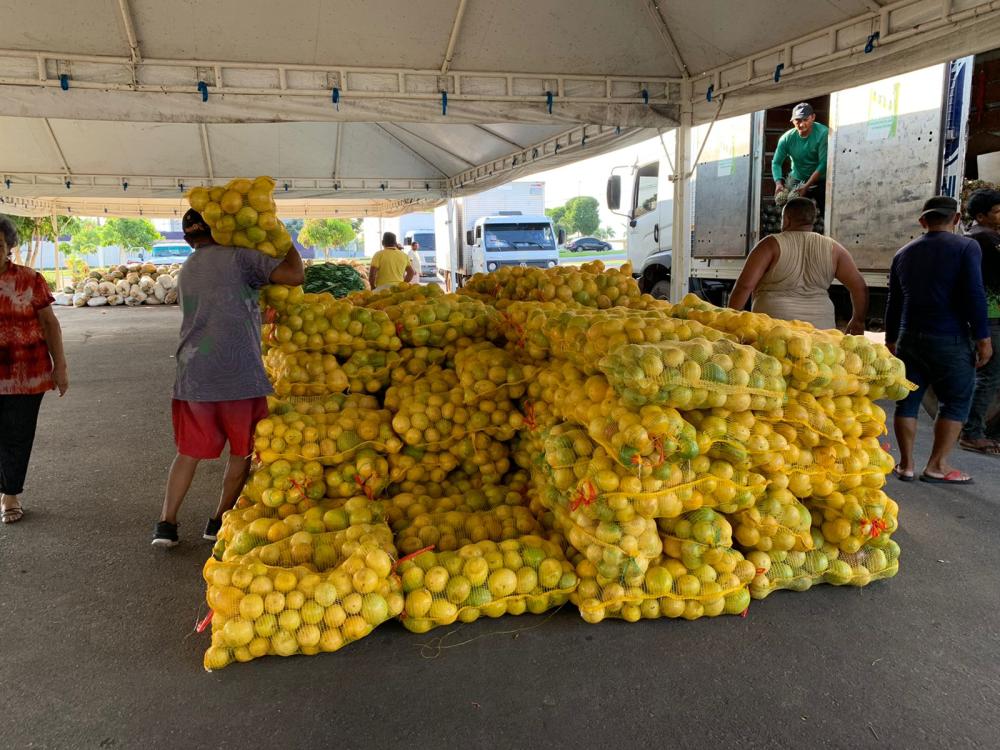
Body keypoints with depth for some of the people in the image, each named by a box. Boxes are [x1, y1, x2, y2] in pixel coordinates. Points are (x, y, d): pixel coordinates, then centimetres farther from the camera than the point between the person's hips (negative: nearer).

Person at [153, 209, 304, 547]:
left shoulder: (185, 272, 18)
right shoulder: (238, 256, -5)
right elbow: (295, 275, -11)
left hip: (193, 375, 6)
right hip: (238, 374, -6)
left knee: (189, 452, 17)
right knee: (243, 450, 12)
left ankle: (166, 523, 17)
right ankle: (220, 520, 18)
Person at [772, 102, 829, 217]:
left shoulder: (823, 133, -20)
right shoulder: (787, 138, -10)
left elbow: (823, 164, -22)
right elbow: (776, 163, -8)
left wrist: (806, 186, -28)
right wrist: (778, 182, -27)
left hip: (820, 181, -3)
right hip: (797, 181, 3)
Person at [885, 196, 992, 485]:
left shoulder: (904, 253, 11)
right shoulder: (966, 247, -4)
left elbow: (894, 301, 15)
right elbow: (974, 295, -12)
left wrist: (891, 339, 22)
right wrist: (983, 338, -7)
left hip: (909, 338, 5)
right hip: (950, 341, -4)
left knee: (908, 401, 8)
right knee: (955, 403, 6)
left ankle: (906, 464, 10)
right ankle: (937, 465, 6)